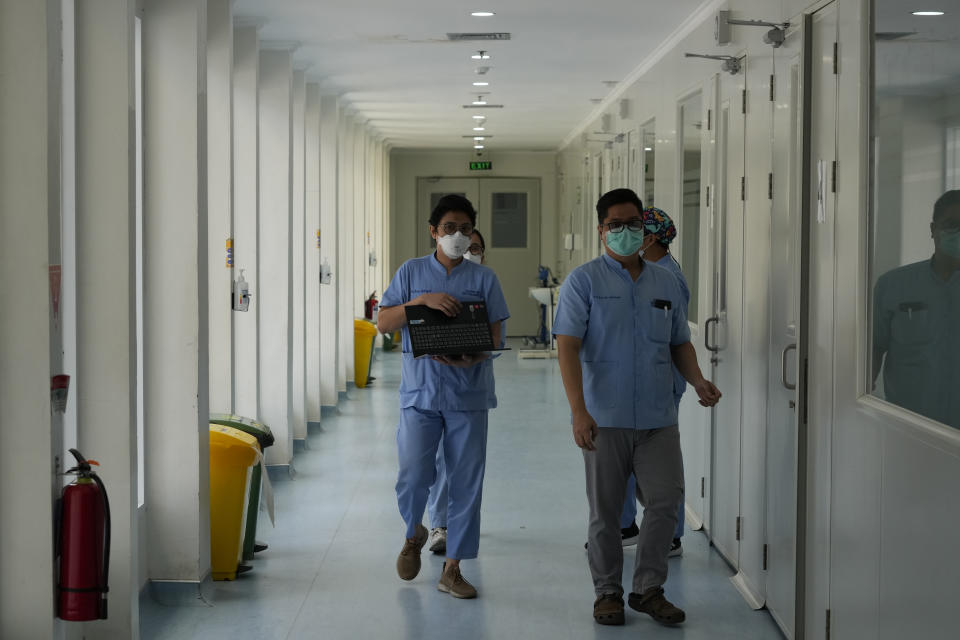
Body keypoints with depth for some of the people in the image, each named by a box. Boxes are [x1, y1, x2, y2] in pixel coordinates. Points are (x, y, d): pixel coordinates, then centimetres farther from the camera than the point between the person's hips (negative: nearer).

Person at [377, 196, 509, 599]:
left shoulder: (483, 278, 6)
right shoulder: (412, 272, 6)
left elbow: (494, 335, 2)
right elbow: (383, 323, -1)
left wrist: (470, 357, -19)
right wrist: (422, 301, -17)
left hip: (468, 394, 1)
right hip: (419, 393, -1)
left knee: (466, 482, 1)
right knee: (413, 475, -7)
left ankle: (452, 569, 12)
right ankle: (414, 534, 26)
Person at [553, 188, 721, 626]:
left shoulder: (666, 283, 13)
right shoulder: (584, 281, -2)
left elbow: (680, 343, 19)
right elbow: (568, 347, -9)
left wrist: (699, 381, -2)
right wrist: (579, 410, -19)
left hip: (658, 418, 4)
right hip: (605, 419, -3)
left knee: (665, 501, 0)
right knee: (605, 510, 6)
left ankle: (648, 589, 16)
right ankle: (608, 592, 21)